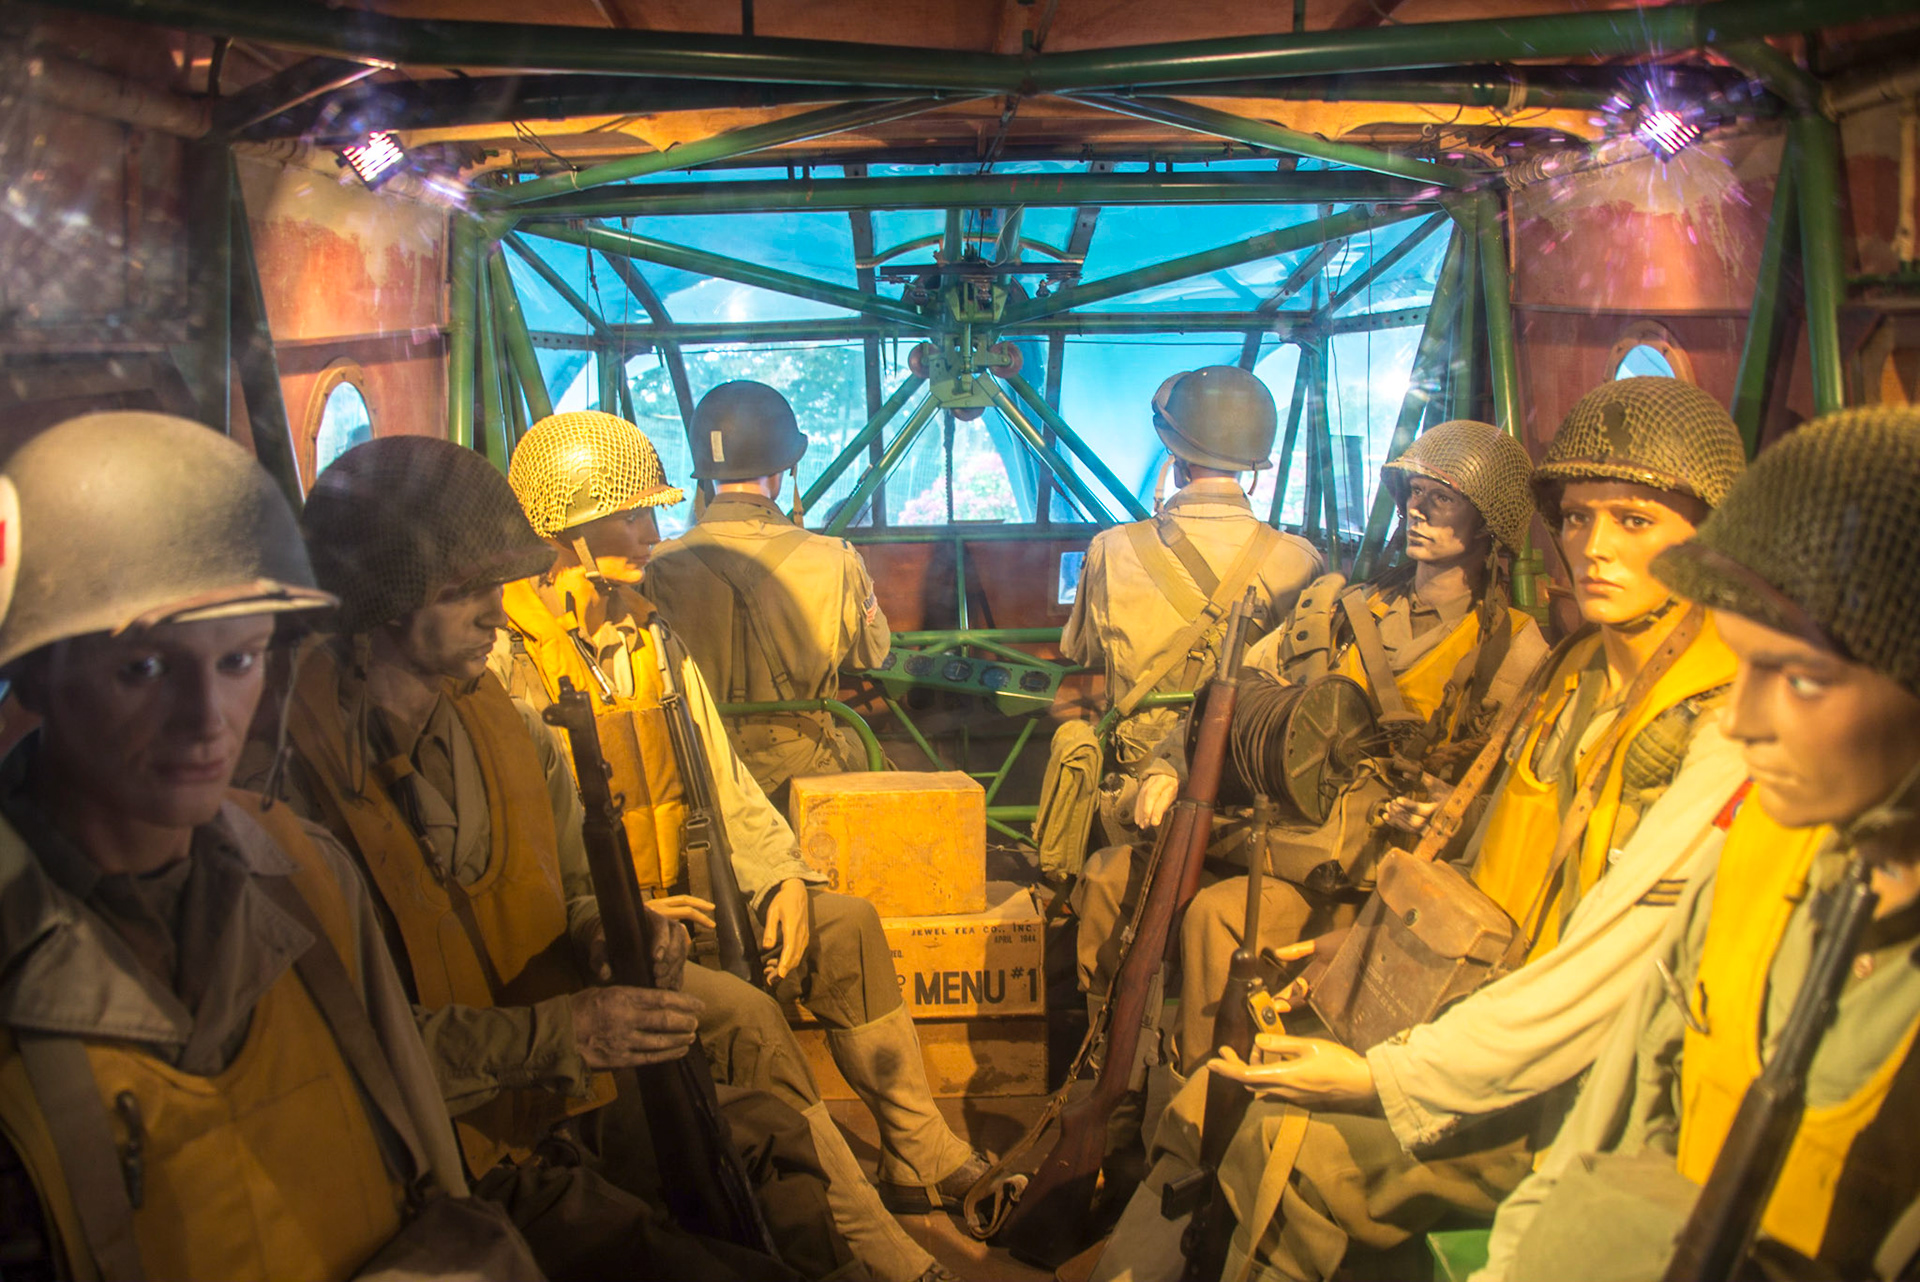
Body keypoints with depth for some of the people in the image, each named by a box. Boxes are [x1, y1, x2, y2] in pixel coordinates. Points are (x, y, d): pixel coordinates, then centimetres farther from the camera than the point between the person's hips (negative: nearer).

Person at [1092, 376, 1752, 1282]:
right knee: (1213, 1103, -7)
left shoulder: (1740, 731, -18)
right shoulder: (1570, 677, 9)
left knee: (1289, 1151, -23)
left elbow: (1605, 979, -23)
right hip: (1485, 1012, 7)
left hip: (1581, 1096, -7)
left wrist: (1384, 1076, -22)